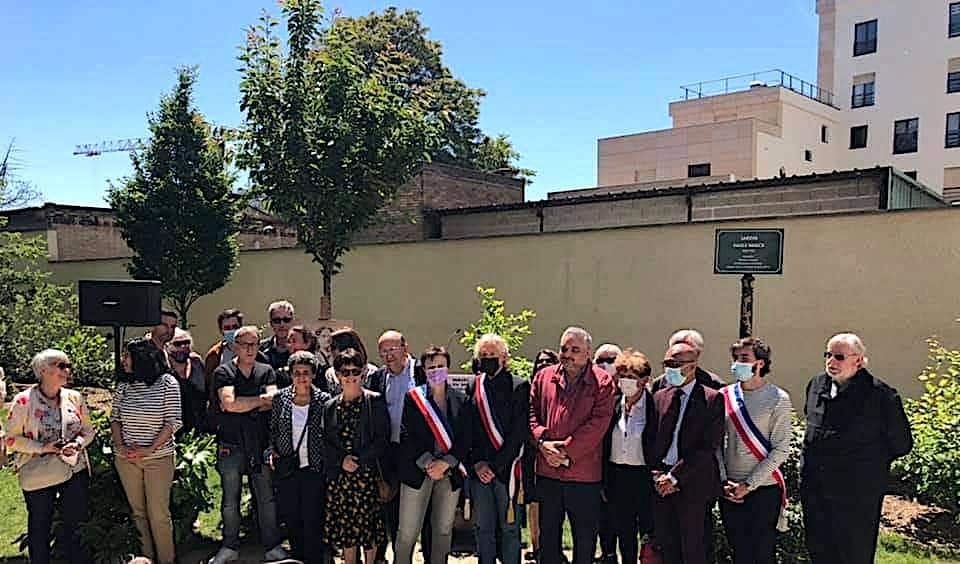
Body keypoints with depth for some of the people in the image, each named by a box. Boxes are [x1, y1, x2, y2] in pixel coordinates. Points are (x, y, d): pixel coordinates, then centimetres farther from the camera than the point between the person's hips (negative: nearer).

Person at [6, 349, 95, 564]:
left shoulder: (75, 398, 2)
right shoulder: (24, 401, -9)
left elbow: (89, 430, 10)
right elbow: (11, 438, -6)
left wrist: (78, 443, -10)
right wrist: (42, 448, -17)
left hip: (75, 472, 3)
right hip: (38, 475, -3)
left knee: (73, 526, 11)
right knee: (39, 529, 11)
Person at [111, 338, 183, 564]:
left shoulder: (167, 383, -7)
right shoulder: (124, 385, 5)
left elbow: (173, 422, -9)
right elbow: (114, 418, 11)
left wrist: (150, 449, -15)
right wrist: (120, 445, -5)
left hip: (158, 458, -4)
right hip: (126, 459, 4)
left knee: (159, 515, -2)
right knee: (138, 512, 12)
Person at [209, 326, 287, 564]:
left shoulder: (266, 371, 10)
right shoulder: (223, 372, 2)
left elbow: (273, 401, -5)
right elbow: (229, 403, -13)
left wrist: (241, 405, -10)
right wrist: (260, 400, -7)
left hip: (261, 443, 2)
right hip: (231, 444, -1)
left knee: (267, 497, 3)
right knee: (230, 499, 8)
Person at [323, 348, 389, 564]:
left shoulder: (375, 401, -1)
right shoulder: (330, 406, 10)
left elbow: (382, 439, -6)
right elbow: (326, 442, 7)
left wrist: (359, 461, -13)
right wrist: (341, 460, -10)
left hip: (367, 473, -3)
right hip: (338, 474, 3)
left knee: (368, 525, 1)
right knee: (345, 526, 8)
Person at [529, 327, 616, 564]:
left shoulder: (602, 382, -4)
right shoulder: (544, 376, 8)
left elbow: (598, 422, -12)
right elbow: (531, 412, 5)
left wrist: (567, 450, -16)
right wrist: (543, 441, -12)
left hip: (585, 473, -3)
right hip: (547, 472, 3)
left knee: (585, 538, 10)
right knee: (548, 534, 16)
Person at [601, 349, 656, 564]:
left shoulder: (654, 405, -10)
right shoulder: (613, 405, 4)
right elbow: (604, 445, 8)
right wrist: (604, 482, 5)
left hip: (644, 478, -4)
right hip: (616, 477, 4)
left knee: (649, 536, 3)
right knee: (624, 538, 14)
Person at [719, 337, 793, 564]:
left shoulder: (778, 399, -6)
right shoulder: (724, 396, 4)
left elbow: (781, 449, -9)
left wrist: (749, 484, -13)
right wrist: (723, 481, -5)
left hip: (764, 488, -3)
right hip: (729, 490, 3)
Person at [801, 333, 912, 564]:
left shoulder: (881, 395, -13)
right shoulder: (816, 385, 4)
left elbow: (901, 444, -2)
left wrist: (870, 463, 5)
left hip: (857, 497, -5)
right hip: (813, 491, 5)